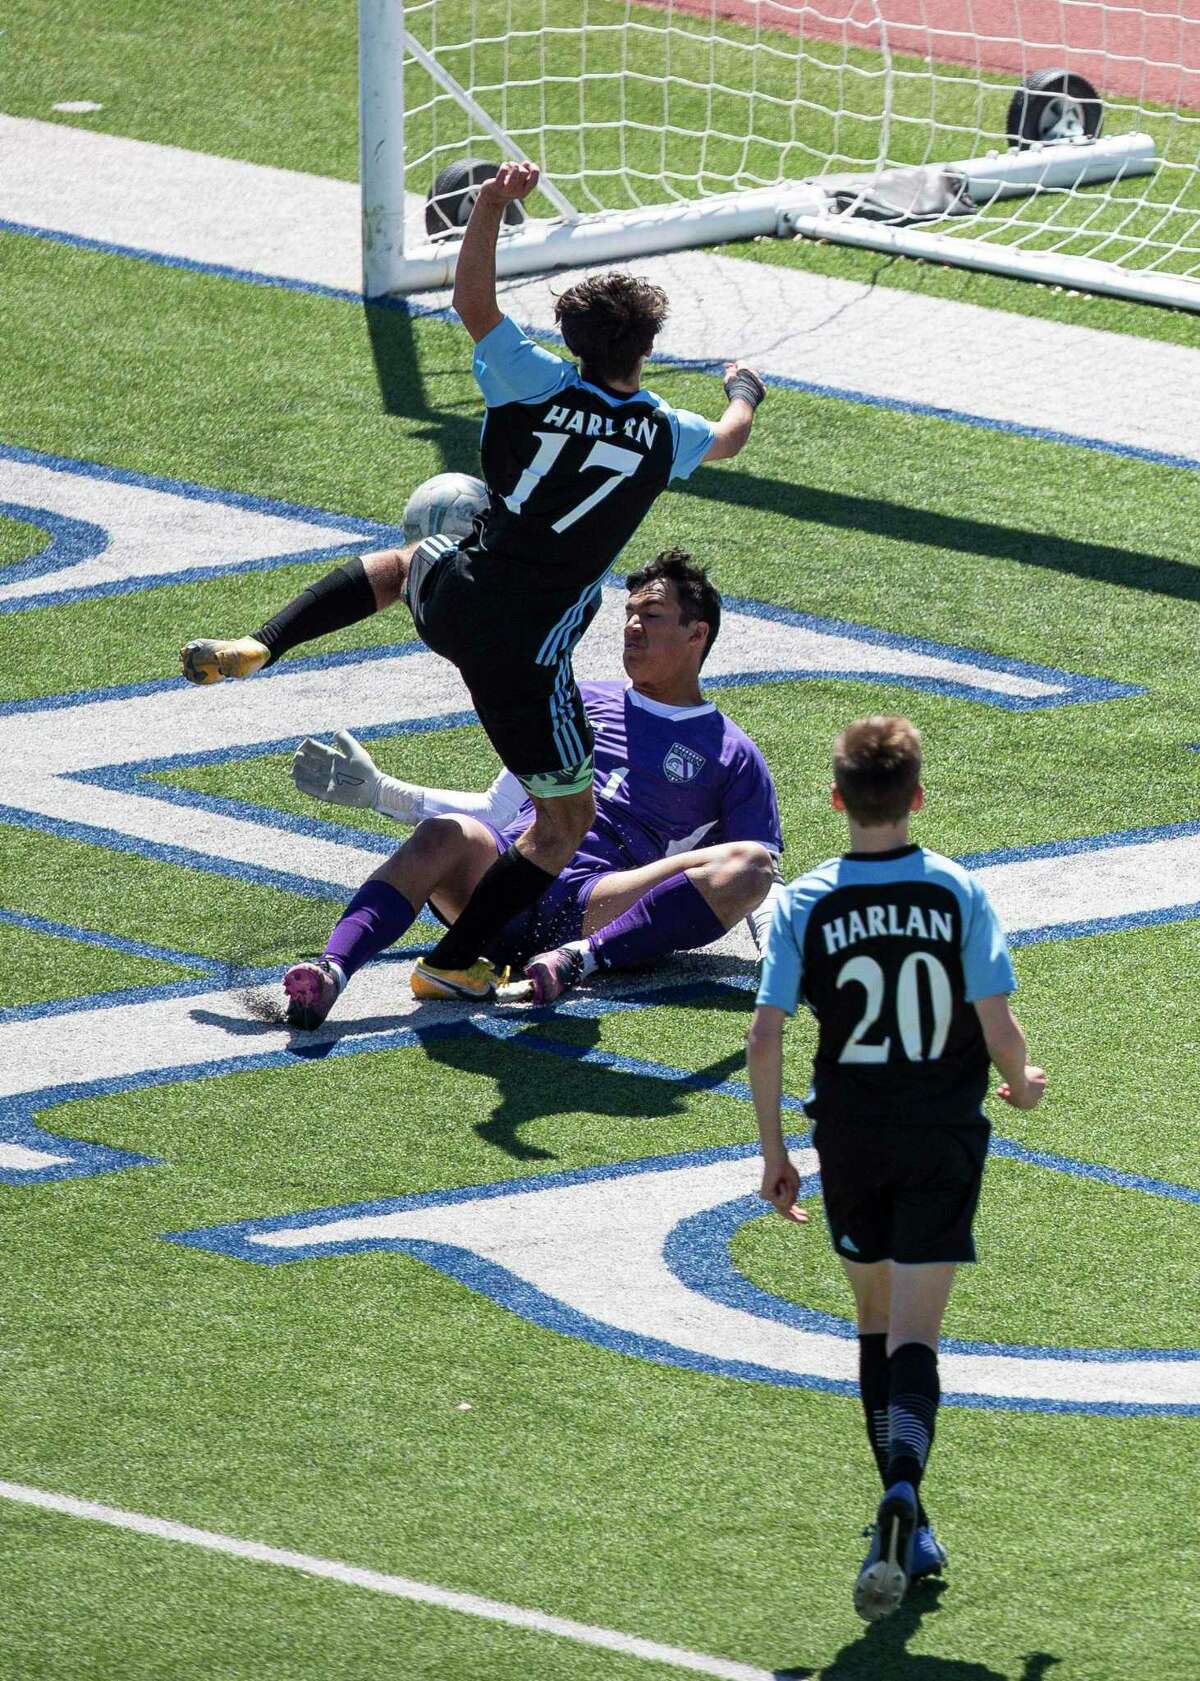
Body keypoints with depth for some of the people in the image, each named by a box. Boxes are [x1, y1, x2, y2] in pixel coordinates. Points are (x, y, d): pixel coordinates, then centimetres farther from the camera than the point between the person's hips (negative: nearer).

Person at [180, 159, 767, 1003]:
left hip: (454, 595, 4)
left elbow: (473, 299, 0)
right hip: (527, 651, -4)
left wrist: (492, 205, -5)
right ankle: (452, 964, 5)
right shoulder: (662, 433, -3)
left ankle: (258, 647, 27)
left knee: (404, 561, 41)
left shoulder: (540, 386, -7)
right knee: (568, 815, 10)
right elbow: (730, 438, 22)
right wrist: (745, 390, 44)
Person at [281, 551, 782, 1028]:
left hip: (599, 909, -2)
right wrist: (378, 791, 23)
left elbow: (757, 885, 15)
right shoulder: (580, 703, 30)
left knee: (750, 865, -30)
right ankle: (330, 973, -57)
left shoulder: (734, 756, 20)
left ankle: (578, 959, -45)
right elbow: (496, 809, 33)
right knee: (445, 835, -34)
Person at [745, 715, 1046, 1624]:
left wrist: (774, 1152, 1)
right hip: (943, 1139, -1)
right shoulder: (960, 894, -7)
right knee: (915, 1334, -4)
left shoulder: (806, 903, -5)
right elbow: (999, 1028, -11)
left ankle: (905, 1522, 22)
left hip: (850, 1139, 1)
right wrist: (1022, 1084, 12)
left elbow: (766, 1034, -10)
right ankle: (902, 1490, -30)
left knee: (878, 1319, 20)